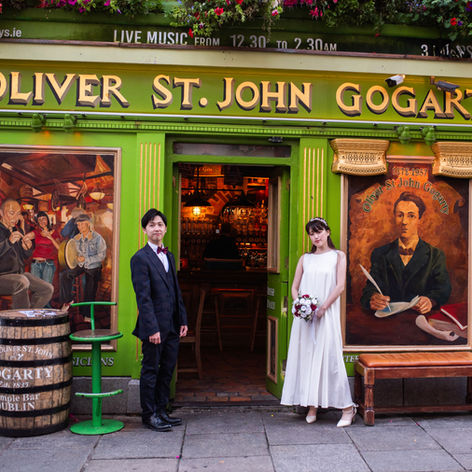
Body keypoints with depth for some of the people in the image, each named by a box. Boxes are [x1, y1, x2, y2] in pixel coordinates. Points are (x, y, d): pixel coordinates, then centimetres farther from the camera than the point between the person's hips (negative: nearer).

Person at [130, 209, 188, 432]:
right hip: (154, 326, -7)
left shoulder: (169, 256, 14)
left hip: (172, 326, 7)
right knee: (151, 371, 5)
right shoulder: (140, 258, -10)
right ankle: (149, 415, 18)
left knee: (167, 370, 14)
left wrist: (183, 320, 12)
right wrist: (152, 329, -19)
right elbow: (143, 297, -15)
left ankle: (161, 411, 27)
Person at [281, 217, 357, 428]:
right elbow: (295, 287, 12)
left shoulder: (338, 256, 5)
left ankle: (347, 407, 2)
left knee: (330, 357, -7)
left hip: (327, 314, -3)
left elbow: (340, 286, -4)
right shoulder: (305, 259, 13)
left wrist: (323, 308, -13)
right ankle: (311, 407, 14)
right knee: (306, 357, 3)